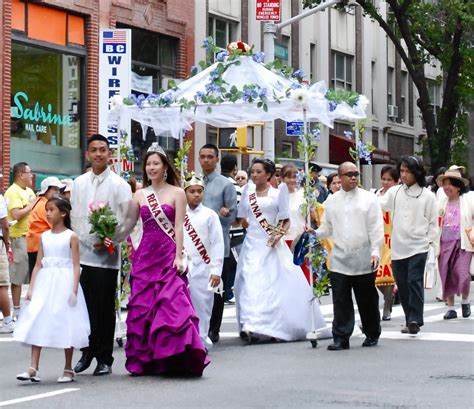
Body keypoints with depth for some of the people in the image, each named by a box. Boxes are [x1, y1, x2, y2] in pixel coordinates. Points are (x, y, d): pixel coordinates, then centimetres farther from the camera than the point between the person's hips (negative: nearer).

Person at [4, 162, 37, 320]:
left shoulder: (29, 191, 17)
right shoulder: (12, 192, -11)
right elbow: (16, 215, -21)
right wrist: (32, 205, -11)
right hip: (19, 237, -9)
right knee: (18, 275, -4)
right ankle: (16, 310, 0)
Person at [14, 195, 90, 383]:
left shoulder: (71, 236, -3)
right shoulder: (44, 237, 9)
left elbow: (76, 265, -7)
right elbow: (38, 265, 9)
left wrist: (74, 290, -14)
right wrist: (31, 288, 2)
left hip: (64, 283, -4)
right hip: (45, 284, 4)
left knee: (66, 325, 1)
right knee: (37, 324, -4)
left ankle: (68, 369, 12)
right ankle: (33, 368, -4)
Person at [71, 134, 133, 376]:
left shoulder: (119, 185, -1)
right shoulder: (79, 184, 11)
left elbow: (127, 220, -4)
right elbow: (75, 217, 11)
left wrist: (109, 242, -11)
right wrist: (90, 242, 1)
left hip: (107, 256, -3)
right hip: (82, 253, 4)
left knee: (104, 309, 0)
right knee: (84, 306, 6)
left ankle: (105, 358, 8)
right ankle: (87, 352, 18)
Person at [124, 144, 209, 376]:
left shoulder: (176, 193, 4)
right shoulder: (140, 195, 13)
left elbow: (178, 228, -3)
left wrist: (178, 257, -11)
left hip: (168, 255, -4)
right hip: (145, 255, 4)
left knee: (172, 304, -13)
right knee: (141, 306, 2)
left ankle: (174, 359, -10)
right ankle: (144, 360, 10)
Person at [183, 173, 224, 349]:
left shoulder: (209, 215, 0)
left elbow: (218, 244, -2)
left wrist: (216, 270, -7)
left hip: (202, 268, -1)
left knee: (202, 305, 1)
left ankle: (202, 340, 11)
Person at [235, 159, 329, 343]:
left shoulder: (277, 193, 3)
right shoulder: (247, 192, 12)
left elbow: (286, 221, 3)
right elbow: (242, 219, 18)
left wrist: (279, 234, -13)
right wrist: (253, 226, 3)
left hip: (271, 244, -2)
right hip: (252, 243, 2)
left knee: (277, 284, -5)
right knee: (250, 282, -9)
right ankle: (250, 326, -10)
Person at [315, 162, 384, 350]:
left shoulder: (369, 199, 2)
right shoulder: (331, 201, 11)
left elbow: (376, 229, -1)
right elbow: (327, 229, 14)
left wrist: (375, 252, -10)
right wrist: (313, 233, -6)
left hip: (363, 258, -2)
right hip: (339, 259, 2)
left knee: (367, 300, 8)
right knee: (341, 301, -3)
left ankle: (372, 335, 23)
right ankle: (341, 338, 0)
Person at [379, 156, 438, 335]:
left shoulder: (427, 196, 1)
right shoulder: (394, 192, 8)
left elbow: (433, 222, 4)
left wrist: (429, 240, -3)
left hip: (418, 247, -4)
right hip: (398, 247, 4)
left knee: (414, 281, -14)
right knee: (402, 285, 8)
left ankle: (414, 320, -9)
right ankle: (410, 320, 19)